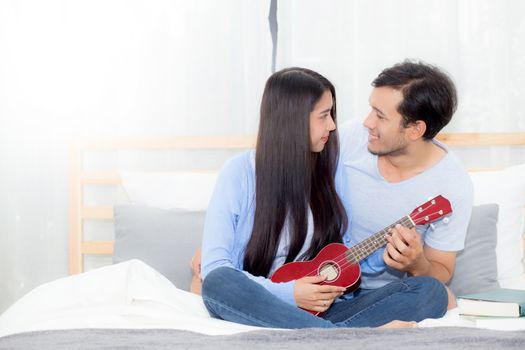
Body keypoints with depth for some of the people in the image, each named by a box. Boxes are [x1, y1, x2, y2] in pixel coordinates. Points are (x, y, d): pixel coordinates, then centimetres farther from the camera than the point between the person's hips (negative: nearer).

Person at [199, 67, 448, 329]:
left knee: (431, 290, -16)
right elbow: (215, 268, -9)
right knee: (218, 282, -38)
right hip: (258, 312, -3)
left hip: (322, 313, 4)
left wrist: (382, 255, -7)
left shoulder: (331, 170, 9)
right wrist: (288, 294, -19)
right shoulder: (240, 173, -4)